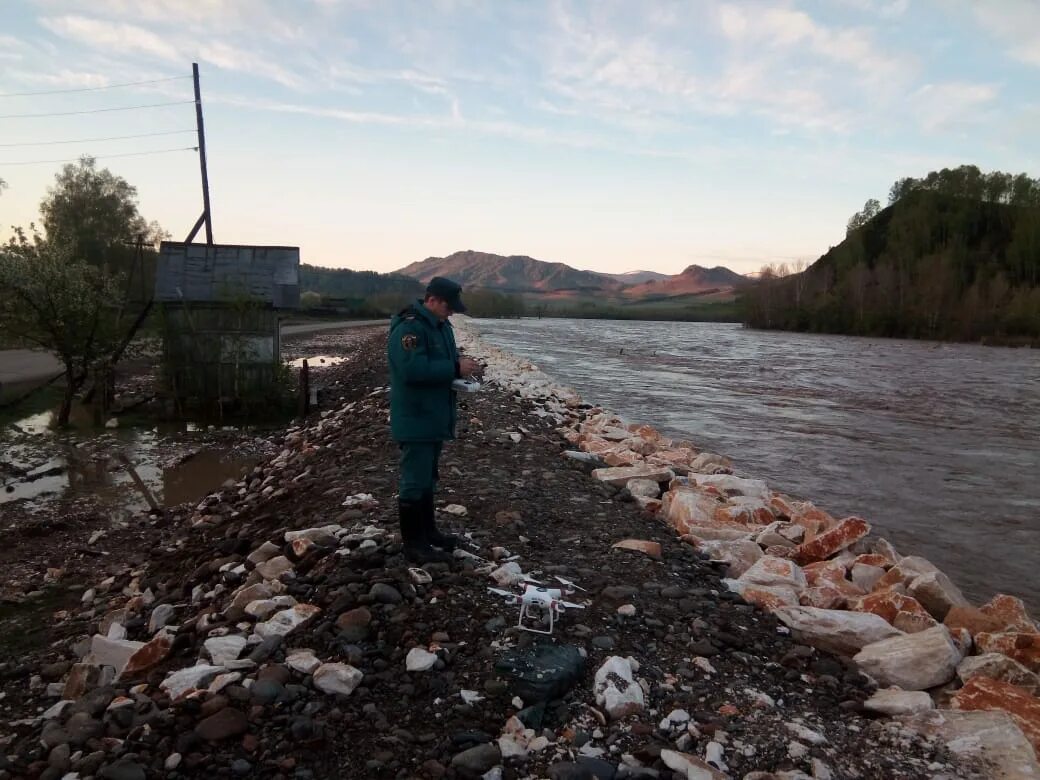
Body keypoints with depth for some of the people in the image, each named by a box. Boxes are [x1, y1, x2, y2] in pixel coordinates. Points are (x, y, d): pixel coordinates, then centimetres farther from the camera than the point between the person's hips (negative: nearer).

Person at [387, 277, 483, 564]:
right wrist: (456, 368, -26)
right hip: (415, 420, -10)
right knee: (414, 481, -3)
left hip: (434, 418, 10)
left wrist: (464, 365, 1)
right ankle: (414, 545, 5)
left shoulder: (440, 325, 12)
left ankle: (428, 532, 32)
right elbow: (413, 369, -30)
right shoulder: (408, 328, -20)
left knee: (427, 478, 19)